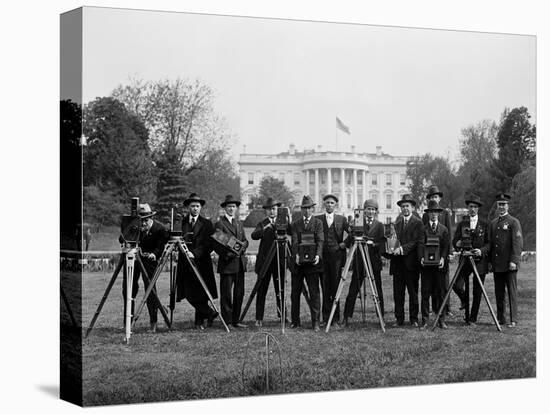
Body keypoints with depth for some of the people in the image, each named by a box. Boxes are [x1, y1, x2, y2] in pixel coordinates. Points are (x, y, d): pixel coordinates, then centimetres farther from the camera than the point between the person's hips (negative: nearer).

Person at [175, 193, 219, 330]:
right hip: (185, 265, 1)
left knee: (201, 295, -2)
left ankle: (199, 322, 10)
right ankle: (210, 313, 11)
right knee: (189, 295, -4)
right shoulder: (181, 222, 9)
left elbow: (209, 245, -5)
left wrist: (195, 253, -19)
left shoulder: (206, 224, 4)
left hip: (201, 263, -1)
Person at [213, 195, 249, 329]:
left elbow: (245, 241, 16)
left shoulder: (239, 223, 18)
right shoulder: (219, 224, -4)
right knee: (226, 294, -3)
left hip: (240, 262, 6)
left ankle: (235, 320, 14)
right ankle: (226, 321, 2)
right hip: (227, 263, -6)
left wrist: (242, 246, -6)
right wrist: (227, 254, -19)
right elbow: (216, 245, -8)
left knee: (239, 293, 7)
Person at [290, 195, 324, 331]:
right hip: (298, 263, 2)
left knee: (314, 293, -4)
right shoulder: (295, 224, 11)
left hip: (312, 263, -2)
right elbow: (295, 241, -2)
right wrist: (296, 255, -20)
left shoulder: (318, 223, 6)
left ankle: (315, 322, -2)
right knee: (295, 293, 6)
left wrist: (318, 255, -25)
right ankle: (295, 321, 15)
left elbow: (320, 241, -7)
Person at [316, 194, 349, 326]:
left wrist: (345, 243, -3)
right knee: (325, 288, 0)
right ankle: (326, 317, 3)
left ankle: (336, 317, 1)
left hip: (337, 256, -1)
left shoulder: (342, 219, 9)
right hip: (322, 257, 1)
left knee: (336, 287, -3)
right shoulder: (317, 219, 9)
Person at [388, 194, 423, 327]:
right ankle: (399, 319, 9)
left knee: (413, 292, 2)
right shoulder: (397, 221, 14)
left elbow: (417, 241, -10)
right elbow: (395, 239, 13)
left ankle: (414, 319, 9)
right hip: (397, 261, 4)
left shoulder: (417, 222, -2)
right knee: (398, 292, 4)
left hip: (411, 261, -4)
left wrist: (402, 248, -19)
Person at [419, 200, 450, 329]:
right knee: (425, 292, -1)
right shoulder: (423, 229, 8)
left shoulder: (444, 229, 12)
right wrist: (422, 257, -19)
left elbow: (446, 246, 4)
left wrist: (442, 258, -13)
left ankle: (441, 320, 7)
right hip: (426, 265, -1)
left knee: (440, 292, 2)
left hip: (439, 265, 1)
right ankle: (425, 320, 2)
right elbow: (421, 244, -2)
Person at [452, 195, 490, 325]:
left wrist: (481, 251, -16)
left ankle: (473, 318, 10)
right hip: (465, 259, 1)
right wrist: (457, 244, -17)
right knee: (457, 286, -15)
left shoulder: (484, 224, 5)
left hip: (480, 260, -1)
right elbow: (454, 241, 7)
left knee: (477, 292, 0)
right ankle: (465, 302, 15)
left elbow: (489, 243, 2)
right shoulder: (461, 224, 10)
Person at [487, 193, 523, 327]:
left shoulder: (514, 222, -3)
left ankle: (513, 320, -2)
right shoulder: (493, 223, 16)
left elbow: (518, 243, -9)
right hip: (497, 265, 6)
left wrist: (513, 261, -17)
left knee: (512, 292, -4)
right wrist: (490, 261, 13)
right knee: (498, 293, 8)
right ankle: (500, 318, 14)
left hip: (509, 265, -6)